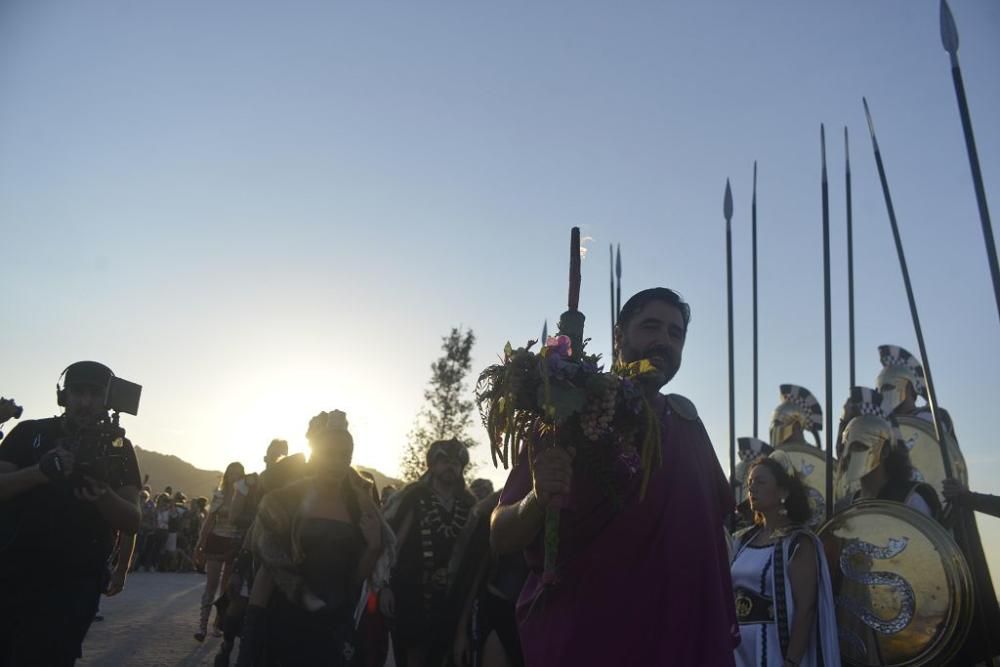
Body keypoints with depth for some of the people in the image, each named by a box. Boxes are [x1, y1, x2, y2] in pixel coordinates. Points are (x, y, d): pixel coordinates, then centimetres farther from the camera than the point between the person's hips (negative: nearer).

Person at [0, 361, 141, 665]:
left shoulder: (117, 448, 2)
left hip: (71, 586, -1)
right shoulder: (29, 433, 4)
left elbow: (133, 522, -3)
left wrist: (102, 493, -23)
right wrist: (39, 471, -24)